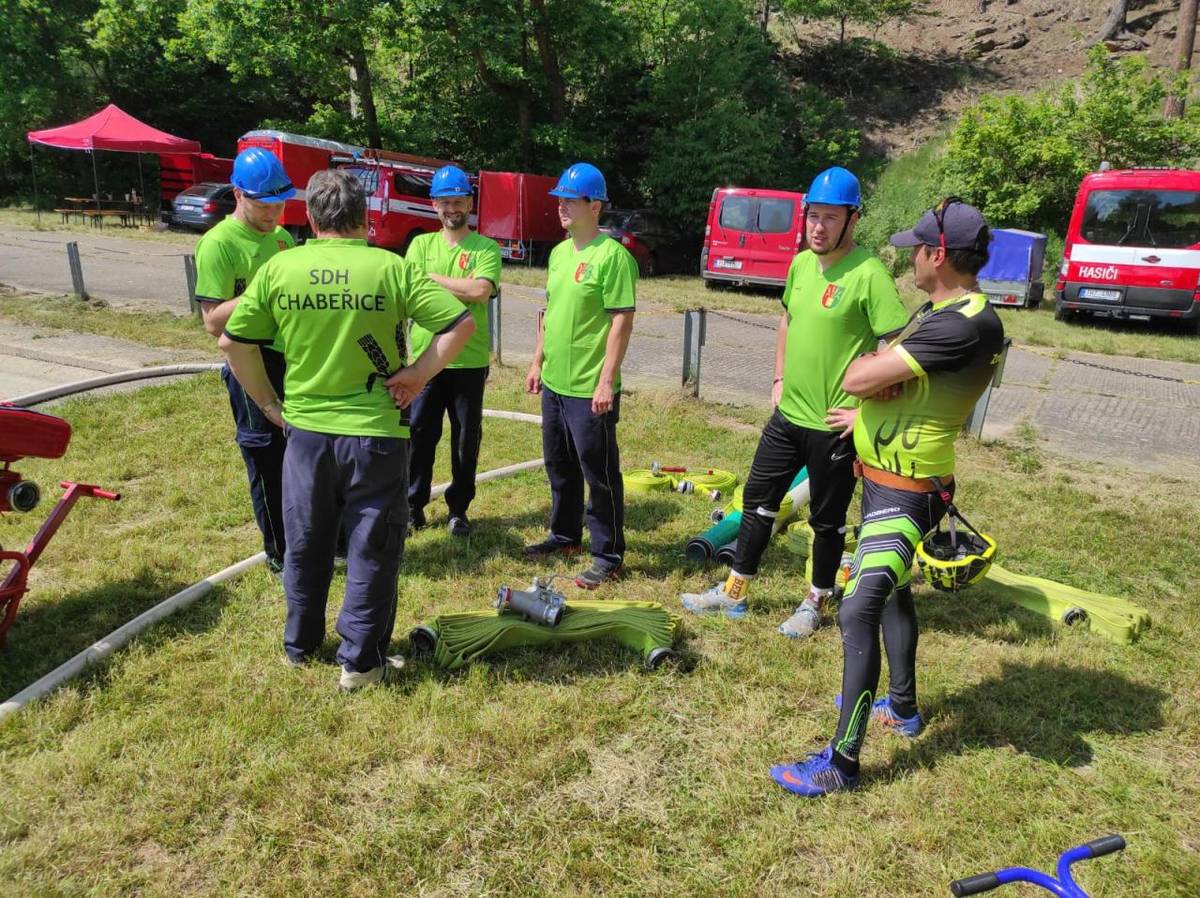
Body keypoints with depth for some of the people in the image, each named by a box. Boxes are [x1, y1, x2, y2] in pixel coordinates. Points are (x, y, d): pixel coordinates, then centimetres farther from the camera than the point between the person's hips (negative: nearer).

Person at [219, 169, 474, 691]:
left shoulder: (278, 269, -2)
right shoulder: (390, 268, -9)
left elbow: (232, 342, 2)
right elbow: (461, 323, -13)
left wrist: (267, 402, 11)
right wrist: (418, 375, -8)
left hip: (305, 429, 3)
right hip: (376, 432, -3)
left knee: (305, 546, 20)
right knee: (372, 550, 10)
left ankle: (300, 644, 37)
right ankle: (359, 661, 19)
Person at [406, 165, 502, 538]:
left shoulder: (486, 248, 0)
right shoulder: (421, 244, 8)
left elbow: (481, 290, -17)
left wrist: (432, 277, -10)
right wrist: (463, 289, -14)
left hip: (469, 361, -1)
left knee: (466, 438, 8)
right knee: (419, 434, 7)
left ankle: (458, 508, 24)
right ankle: (414, 504, 22)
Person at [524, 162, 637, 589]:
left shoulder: (612, 256, -14)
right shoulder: (559, 253, 12)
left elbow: (622, 321, -18)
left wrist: (607, 381, -21)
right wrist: (538, 361, 18)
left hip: (590, 389, -9)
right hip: (554, 384, 9)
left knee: (599, 473, 1)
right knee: (559, 466, 20)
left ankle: (609, 555, 12)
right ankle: (565, 535, 37)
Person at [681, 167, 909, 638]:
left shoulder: (868, 274, -17)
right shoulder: (801, 263, 5)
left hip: (833, 424, -7)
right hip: (788, 414, 7)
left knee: (827, 519, 10)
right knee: (758, 500, 15)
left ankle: (815, 604, 30)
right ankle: (734, 594, 30)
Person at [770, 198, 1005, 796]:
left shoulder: (969, 323, -24)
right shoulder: (936, 310, 8)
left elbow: (859, 376, -25)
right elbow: (872, 375, 15)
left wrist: (876, 367, -7)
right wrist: (875, 401, -2)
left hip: (904, 492, -11)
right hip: (883, 477, 11)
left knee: (857, 610, -12)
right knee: (890, 591, 24)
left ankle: (842, 762, -1)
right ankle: (901, 707, 44)